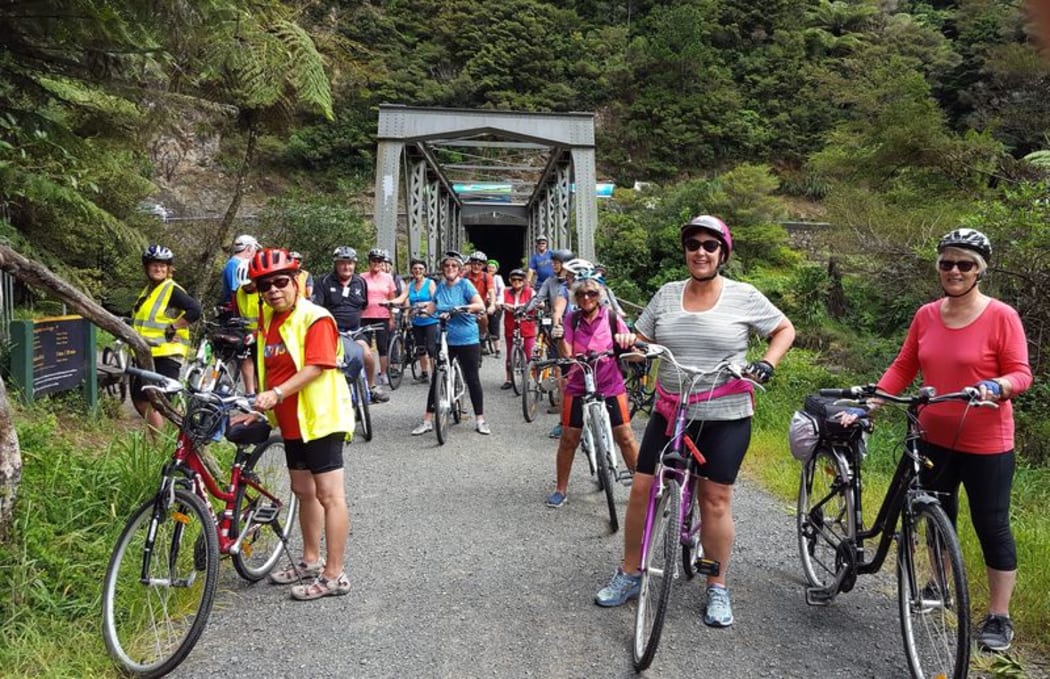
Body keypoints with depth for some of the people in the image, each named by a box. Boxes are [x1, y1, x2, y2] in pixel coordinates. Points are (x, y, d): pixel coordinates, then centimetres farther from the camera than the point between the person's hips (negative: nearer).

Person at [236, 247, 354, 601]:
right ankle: (311, 561, 34)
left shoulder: (315, 318, -14)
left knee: (329, 495, -4)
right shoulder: (267, 321, 12)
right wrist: (256, 409, 14)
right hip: (291, 421, 9)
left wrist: (276, 394, -32)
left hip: (319, 420, -9)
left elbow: (316, 367, -24)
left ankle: (334, 575, 2)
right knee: (304, 492, 19)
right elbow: (270, 370, 18)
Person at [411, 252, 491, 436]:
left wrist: (463, 307, -30)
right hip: (445, 339, 4)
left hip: (467, 340, -4)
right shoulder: (440, 287, 9)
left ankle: (480, 420, 13)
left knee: (472, 379, 2)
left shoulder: (465, 284, -5)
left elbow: (480, 306, -15)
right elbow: (433, 307, 14)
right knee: (436, 379, 3)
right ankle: (427, 421, 10)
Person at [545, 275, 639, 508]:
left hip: (610, 385, 0)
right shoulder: (572, 319, 0)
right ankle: (560, 489, 18)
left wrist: (630, 342, -22)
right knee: (569, 439, 4)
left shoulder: (611, 317, -1)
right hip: (578, 386, 1)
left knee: (625, 436, -1)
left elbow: (630, 351, 0)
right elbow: (566, 354, -7)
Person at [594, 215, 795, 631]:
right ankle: (629, 575, 19)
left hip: (725, 417, -3)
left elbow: (785, 330, 7)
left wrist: (766, 365, -8)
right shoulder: (666, 295, 4)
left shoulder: (744, 297, -3)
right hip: (670, 413, 3)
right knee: (642, 488, 1)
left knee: (715, 500, 2)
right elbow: (641, 339, 12)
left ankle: (717, 588, 20)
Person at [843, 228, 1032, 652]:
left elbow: (1021, 374, -10)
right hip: (933, 439, 5)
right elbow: (903, 368, 5)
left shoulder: (1002, 316, -10)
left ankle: (999, 618, 20)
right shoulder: (926, 315, 3)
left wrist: (996, 387, -31)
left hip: (985, 445, -4)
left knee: (991, 527, 6)